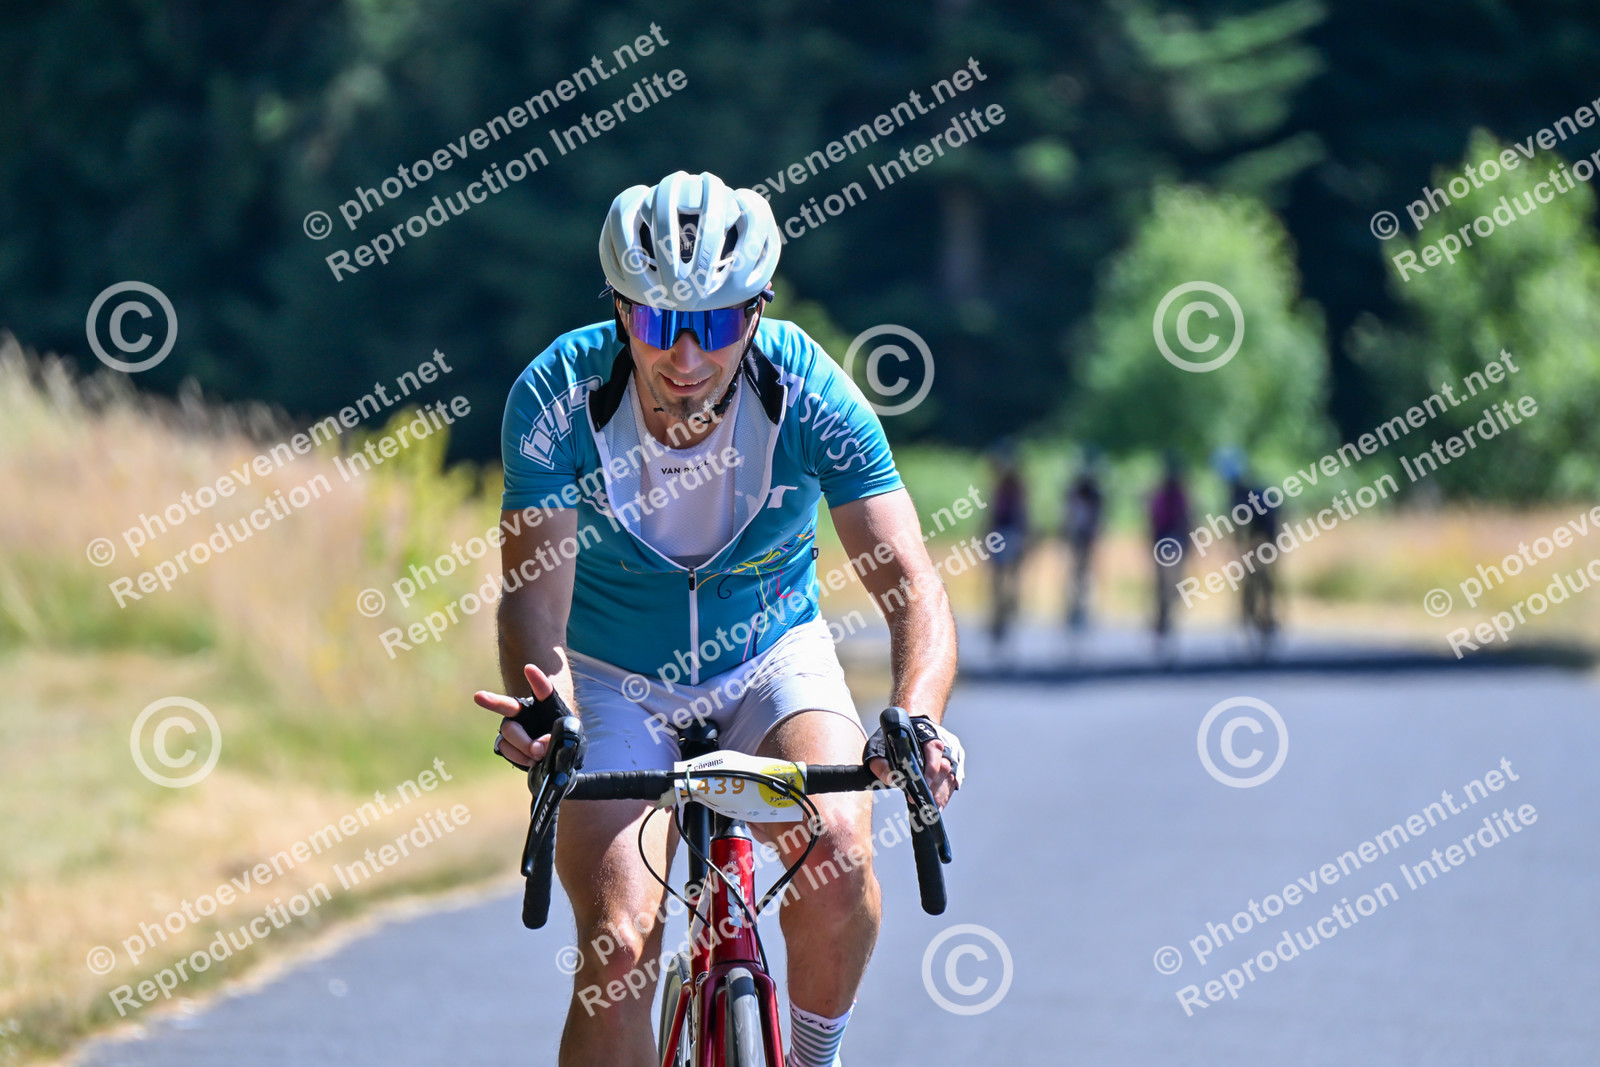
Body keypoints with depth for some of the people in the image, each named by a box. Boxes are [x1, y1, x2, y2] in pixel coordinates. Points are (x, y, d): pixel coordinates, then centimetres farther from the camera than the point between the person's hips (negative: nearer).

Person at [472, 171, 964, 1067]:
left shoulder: (808, 394, -24)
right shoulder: (558, 396, -24)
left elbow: (908, 580, -29)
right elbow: (535, 589, -31)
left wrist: (917, 716, -50)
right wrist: (544, 705, -53)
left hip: (772, 663, 0)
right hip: (616, 682, 0)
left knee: (838, 852, -28)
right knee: (619, 947, -19)